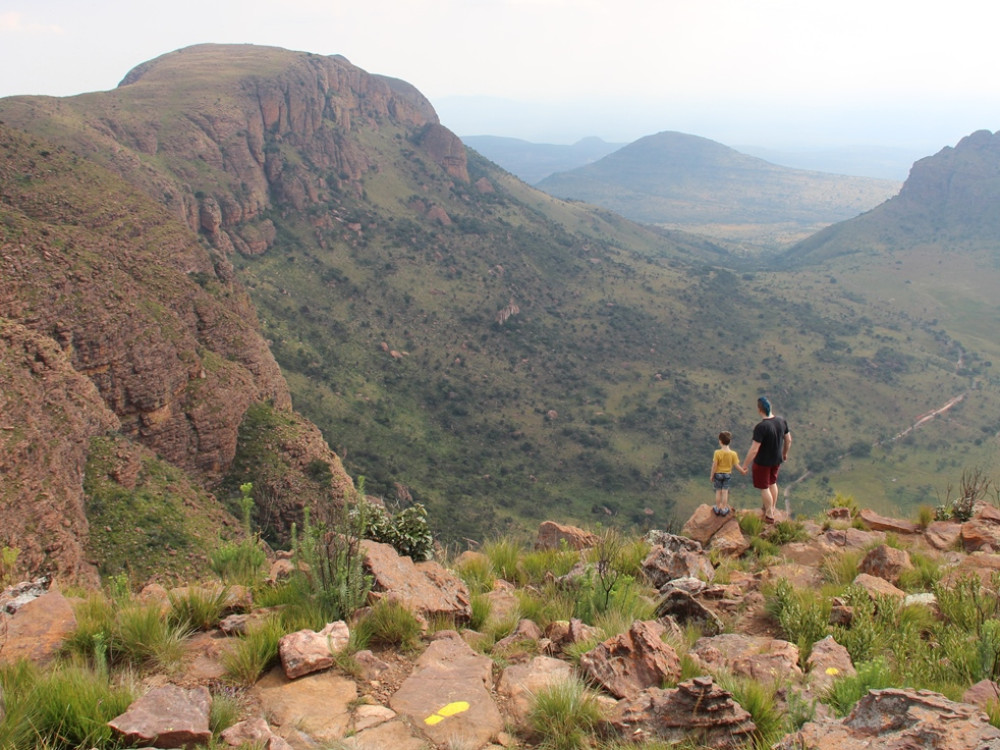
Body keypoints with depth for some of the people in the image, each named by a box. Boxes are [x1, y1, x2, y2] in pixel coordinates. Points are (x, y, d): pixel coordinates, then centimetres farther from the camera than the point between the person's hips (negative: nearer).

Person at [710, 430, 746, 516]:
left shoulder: (717, 453, -23)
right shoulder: (733, 454, -16)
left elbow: (714, 465, -18)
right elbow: (736, 466, -11)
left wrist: (712, 475, -5)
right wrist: (743, 471, 7)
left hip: (718, 474, -1)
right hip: (728, 474, 1)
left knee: (718, 491, 14)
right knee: (725, 492, 13)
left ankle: (717, 508, 25)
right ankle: (724, 509, 21)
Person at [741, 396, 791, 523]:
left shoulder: (761, 427, -32)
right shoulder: (782, 421, -11)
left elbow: (754, 450, -29)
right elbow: (788, 440, 3)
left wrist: (745, 464, -16)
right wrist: (785, 453, 22)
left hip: (762, 462, -7)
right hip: (777, 460, 7)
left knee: (764, 488, 12)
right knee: (772, 483, 27)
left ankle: (769, 516, 25)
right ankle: (772, 509, 45)